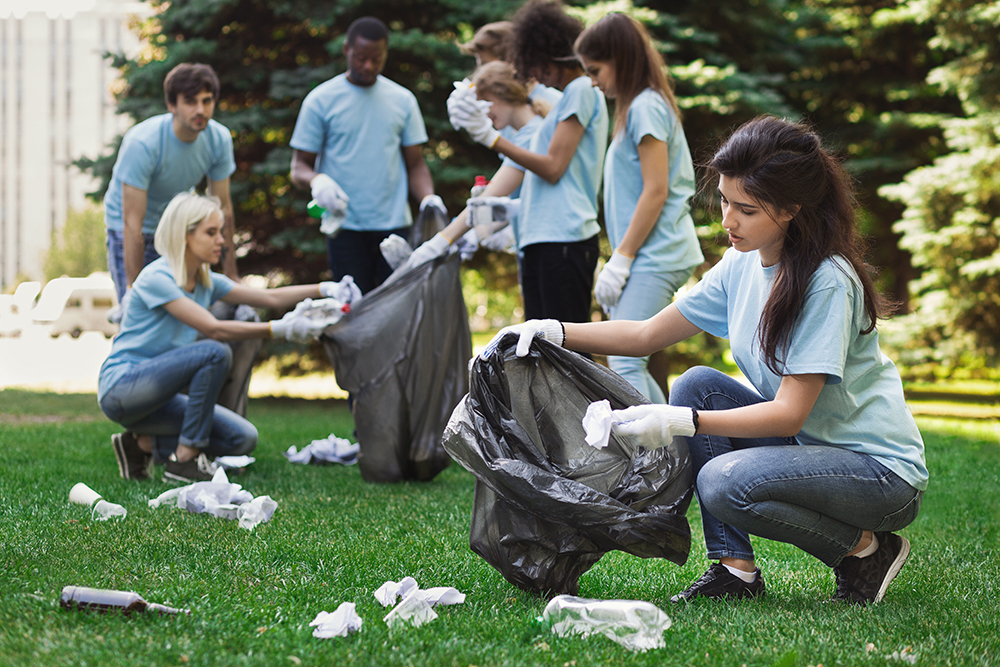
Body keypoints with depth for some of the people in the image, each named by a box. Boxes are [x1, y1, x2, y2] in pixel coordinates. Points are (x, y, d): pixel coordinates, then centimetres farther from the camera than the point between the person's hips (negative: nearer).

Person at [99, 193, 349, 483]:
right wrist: (280, 329, -34)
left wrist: (325, 289, -11)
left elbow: (270, 297, 4)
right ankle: (185, 459, -20)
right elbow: (213, 329, -27)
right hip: (121, 388, -8)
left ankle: (143, 444, 4)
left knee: (243, 439, -5)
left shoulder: (206, 282, 7)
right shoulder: (157, 278, -19)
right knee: (215, 353, -28)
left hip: (155, 391, 8)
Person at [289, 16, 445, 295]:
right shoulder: (321, 100, 3)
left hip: (395, 225, 2)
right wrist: (316, 181, -21)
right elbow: (299, 167, 3)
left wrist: (428, 198, -8)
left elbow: (415, 164, 13)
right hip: (346, 227, -2)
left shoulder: (402, 100, 12)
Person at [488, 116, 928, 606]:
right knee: (696, 385, -8)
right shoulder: (741, 267, 2)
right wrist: (554, 332, -4)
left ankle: (866, 547, -5)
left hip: (884, 470, -8)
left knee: (725, 482, -29)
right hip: (806, 444, 8)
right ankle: (735, 568, -5)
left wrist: (679, 423, -31)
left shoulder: (828, 283, -23)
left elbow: (789, 414, -25)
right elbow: (647, 335, 9)